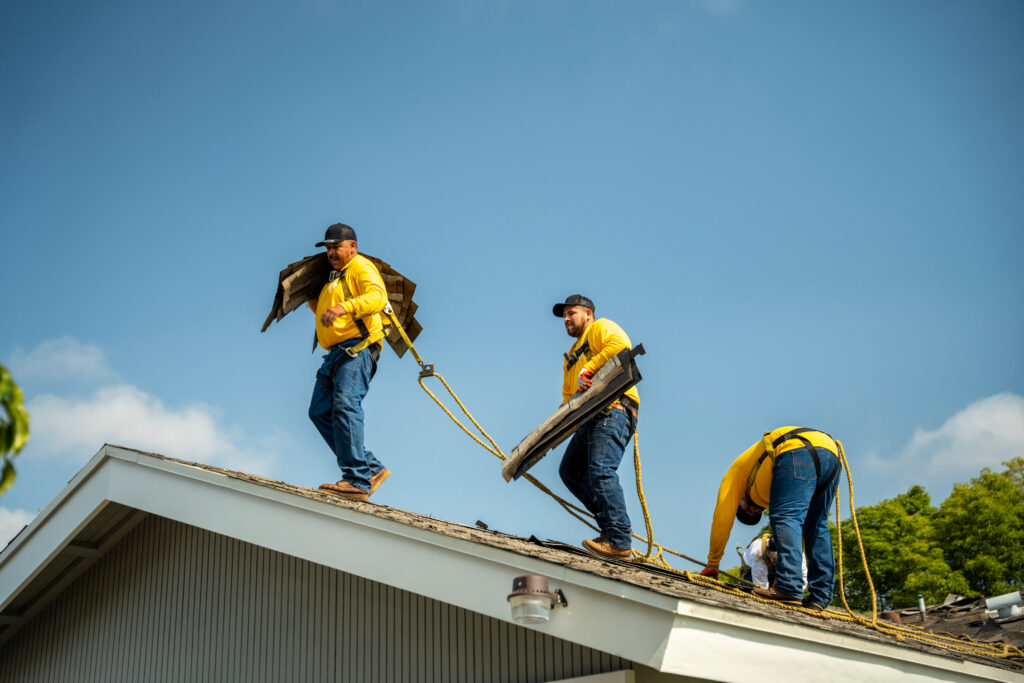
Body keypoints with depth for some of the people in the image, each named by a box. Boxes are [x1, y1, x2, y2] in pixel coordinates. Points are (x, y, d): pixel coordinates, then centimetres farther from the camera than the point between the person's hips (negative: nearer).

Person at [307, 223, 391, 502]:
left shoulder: (360, 267, 2)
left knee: (344, 406, -24)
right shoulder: (333, 279, 31)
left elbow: (377, 297, -19)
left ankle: (357, 480, -31)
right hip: (336, 353, 10)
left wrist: (343, 308, -32)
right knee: (320, 411, 1)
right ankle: (372, 468, -1)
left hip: (357, 347, -10)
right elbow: (323, 312, 42)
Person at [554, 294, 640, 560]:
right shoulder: (571, 356, 34)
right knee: (570, 470, 7)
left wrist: (588, 369, -16)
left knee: (601, 470, -23)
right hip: (590, 418, 10)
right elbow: (568, 393, 27)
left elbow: (621, 345, -15)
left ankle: (619, 542, -27)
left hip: (613, 410, -10)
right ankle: (614, 525, 3)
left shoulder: (601, 327, 8)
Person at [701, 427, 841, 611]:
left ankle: (789, 588, -26)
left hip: (798, 451, -7)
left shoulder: (738, 471, 28)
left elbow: (723, 518, 22)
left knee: (786, 518, -11)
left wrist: (712, 564, 26)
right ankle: (820, 597, 2)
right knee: (817, 527, 11)